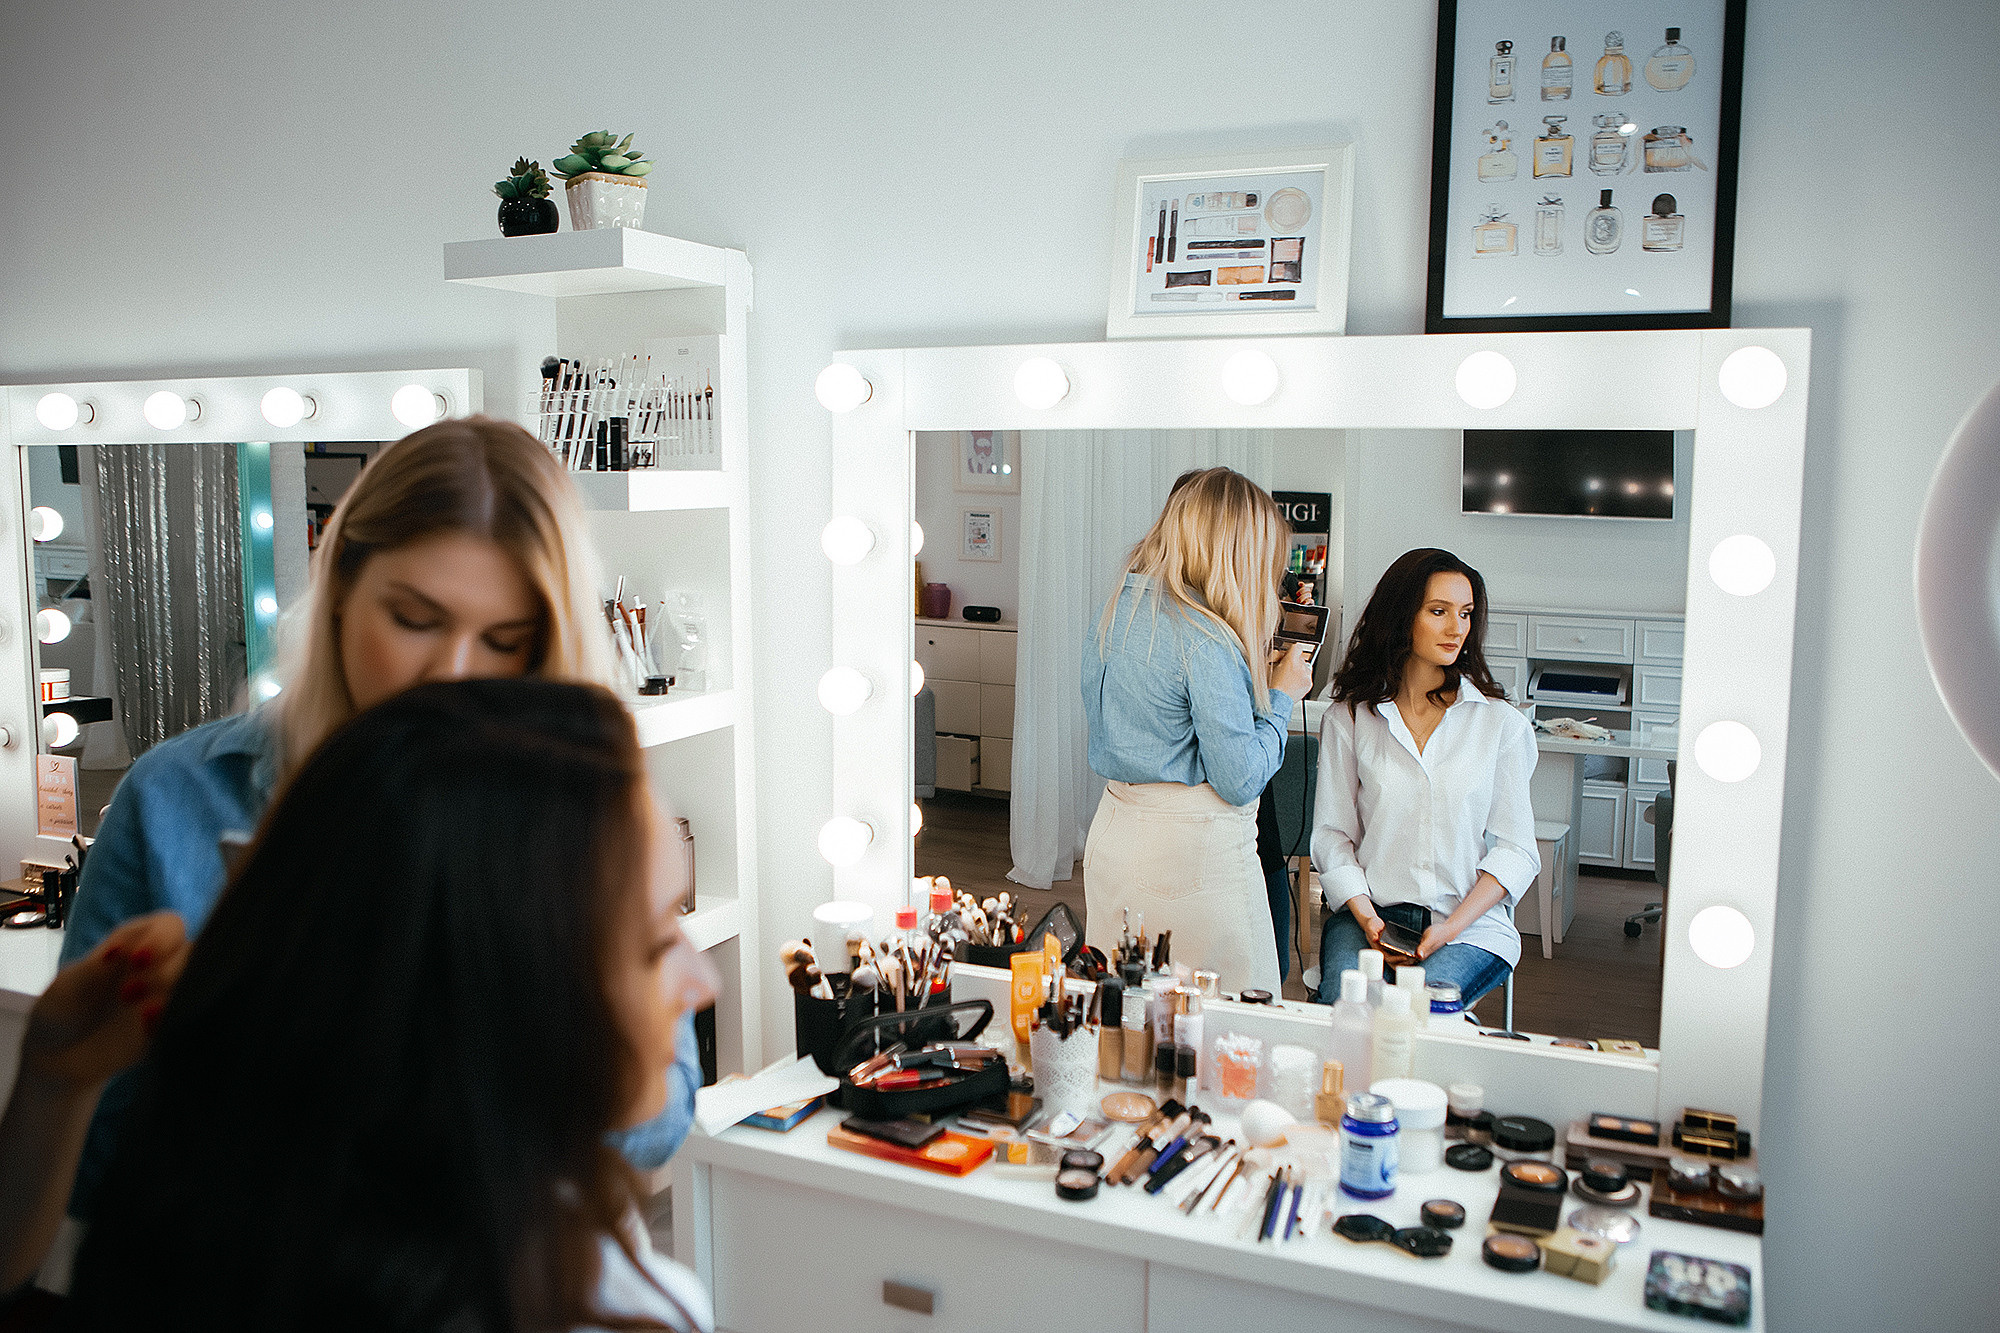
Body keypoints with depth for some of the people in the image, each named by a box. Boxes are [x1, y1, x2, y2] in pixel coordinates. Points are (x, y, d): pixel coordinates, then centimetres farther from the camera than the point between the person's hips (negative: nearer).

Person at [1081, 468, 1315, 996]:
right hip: (1194, 846, -8)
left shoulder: (1114, 611, 6)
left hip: (1112, 829, 9)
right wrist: (1282, 696, -2)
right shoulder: (1206, 641, -20)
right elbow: (1240, 782, -16)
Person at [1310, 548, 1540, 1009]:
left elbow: (1515, 850, 3)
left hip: (1471, 923, 0)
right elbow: (1332, 832, 4)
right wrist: (1365, 915, -13)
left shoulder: (1503, 724, 5)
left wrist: (1450, 927, -12)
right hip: (1368, 913, 1)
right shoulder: (1348, 719, 7)